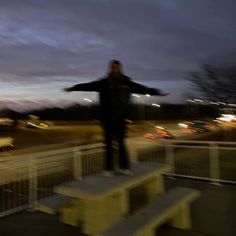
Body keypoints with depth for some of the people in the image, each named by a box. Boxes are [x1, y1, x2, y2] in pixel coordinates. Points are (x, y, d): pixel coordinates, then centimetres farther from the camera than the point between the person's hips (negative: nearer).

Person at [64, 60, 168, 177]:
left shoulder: (127, 83, 6)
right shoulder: (104, 82, -1)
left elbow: (142, 88, 13)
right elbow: (88, 85, -7)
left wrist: (158, 92, 19)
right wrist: (73, 88, -15)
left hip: (120, 118, 2)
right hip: (107, 118, -2)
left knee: (121, 142, 7)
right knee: (109, 143, 4)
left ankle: (124, 167, 18)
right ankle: (109, 169, 12)